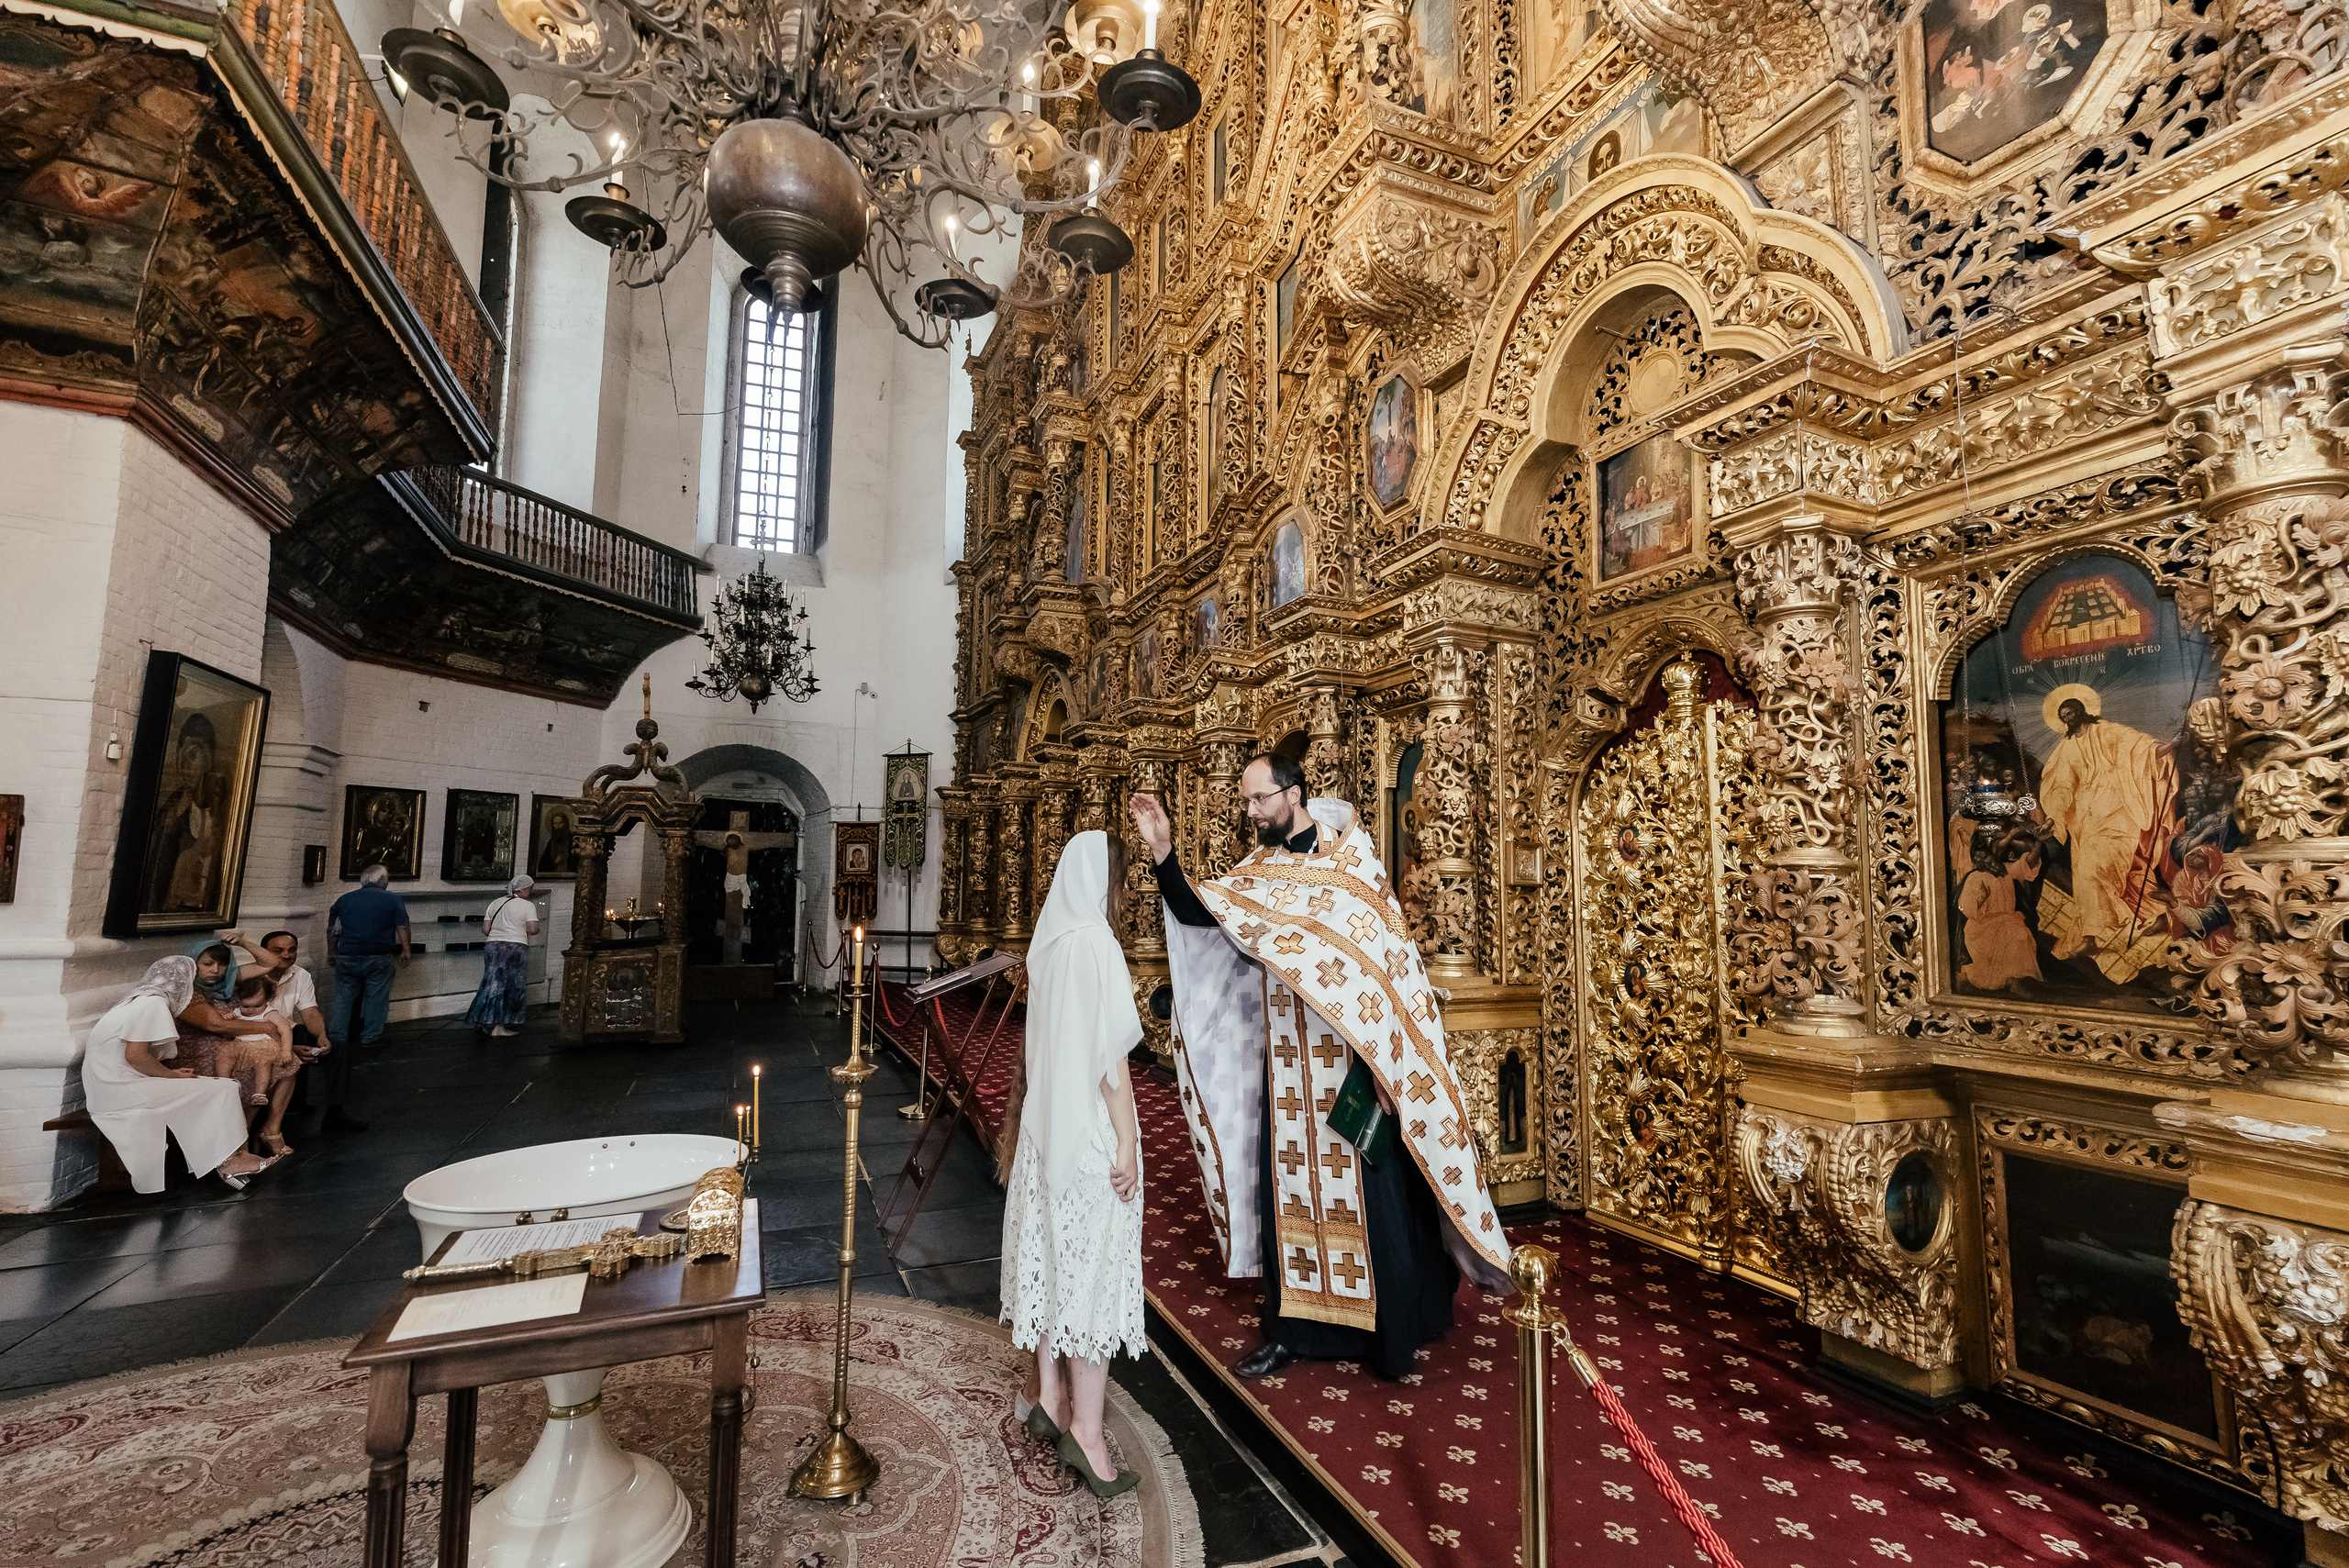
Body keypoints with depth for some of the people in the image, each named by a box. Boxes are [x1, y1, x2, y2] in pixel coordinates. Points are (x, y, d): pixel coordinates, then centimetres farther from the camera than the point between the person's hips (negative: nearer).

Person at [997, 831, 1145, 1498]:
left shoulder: (1049, 940, 4)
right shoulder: (1094, 943, -20)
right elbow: (1109, 1052, -20)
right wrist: (1126, 1143, -15)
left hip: (1047, 1123, 8)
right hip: (1090, 1127, -8)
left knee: (1054, 1255, 17)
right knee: (1092, 1266, 1)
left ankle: (1047, 1395, 31)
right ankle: (1086, 1427, 11)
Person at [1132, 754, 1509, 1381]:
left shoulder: (1350, 851, -6)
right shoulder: (1260, 866, 7)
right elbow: (1196, 915, 0)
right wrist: (1163, 853, -10)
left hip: (1351, 1052, -4)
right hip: (1286, 1056, 5)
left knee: (1366, 1184, 5)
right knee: (1287, 1181, 10)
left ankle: (1396, 1327, 24)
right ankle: (1294, 1326, 26)